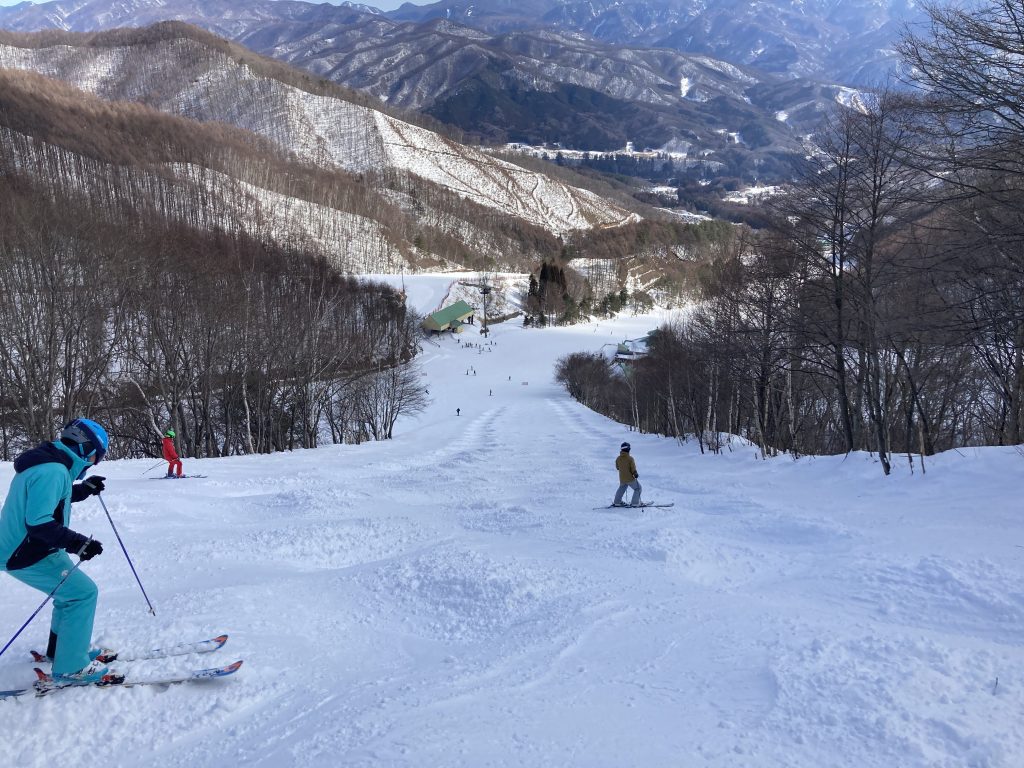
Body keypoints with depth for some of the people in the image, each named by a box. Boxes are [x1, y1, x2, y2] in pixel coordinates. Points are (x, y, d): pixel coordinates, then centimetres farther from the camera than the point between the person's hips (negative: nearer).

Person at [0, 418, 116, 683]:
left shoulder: (52, 464, 8)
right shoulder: (52, 471, -25)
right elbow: (39, 522, -31)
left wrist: (85, 488, 19)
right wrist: (77, 542, -33)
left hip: (29, 548, 11)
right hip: (26, 555, -11)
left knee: (71, 589, 20)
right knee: (83, 592, -9)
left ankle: (61, 649, 33)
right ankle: (70, 667, -3)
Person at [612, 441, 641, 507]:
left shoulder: (618, 459, -4)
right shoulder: (630, 458, -20)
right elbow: (633, 468, -17)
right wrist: (635, 474, -1)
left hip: (622, 479, 5)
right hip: (630, 478, -5)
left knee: (621, 488, 28)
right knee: (637, 488, 12)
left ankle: (617, 502, 30)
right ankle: (634, 503, 7)